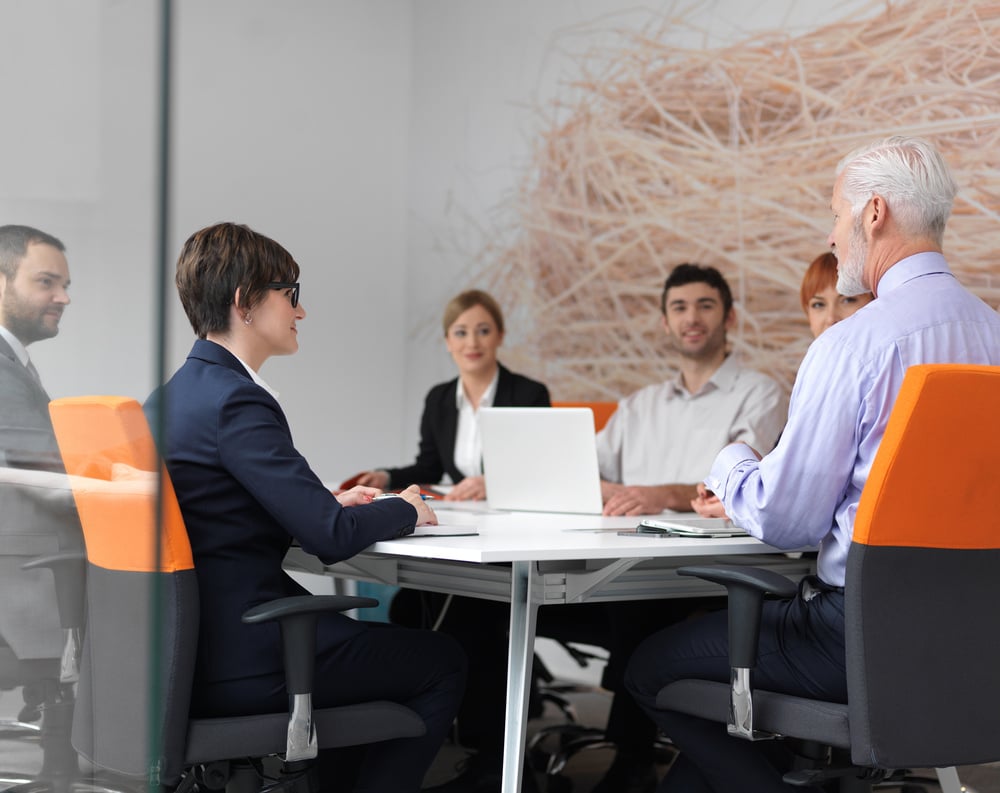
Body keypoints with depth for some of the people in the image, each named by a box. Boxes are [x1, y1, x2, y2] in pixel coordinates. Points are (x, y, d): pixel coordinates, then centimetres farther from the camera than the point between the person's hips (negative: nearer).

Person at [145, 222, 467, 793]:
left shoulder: (168, 397, 9)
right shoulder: (238, 402, -19)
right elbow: (332, 537, -21)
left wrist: (328, 502, 11)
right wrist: (405, 510, -2)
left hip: (195, 648, 10)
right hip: (243, 664, -9)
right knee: (442, 663, 5)